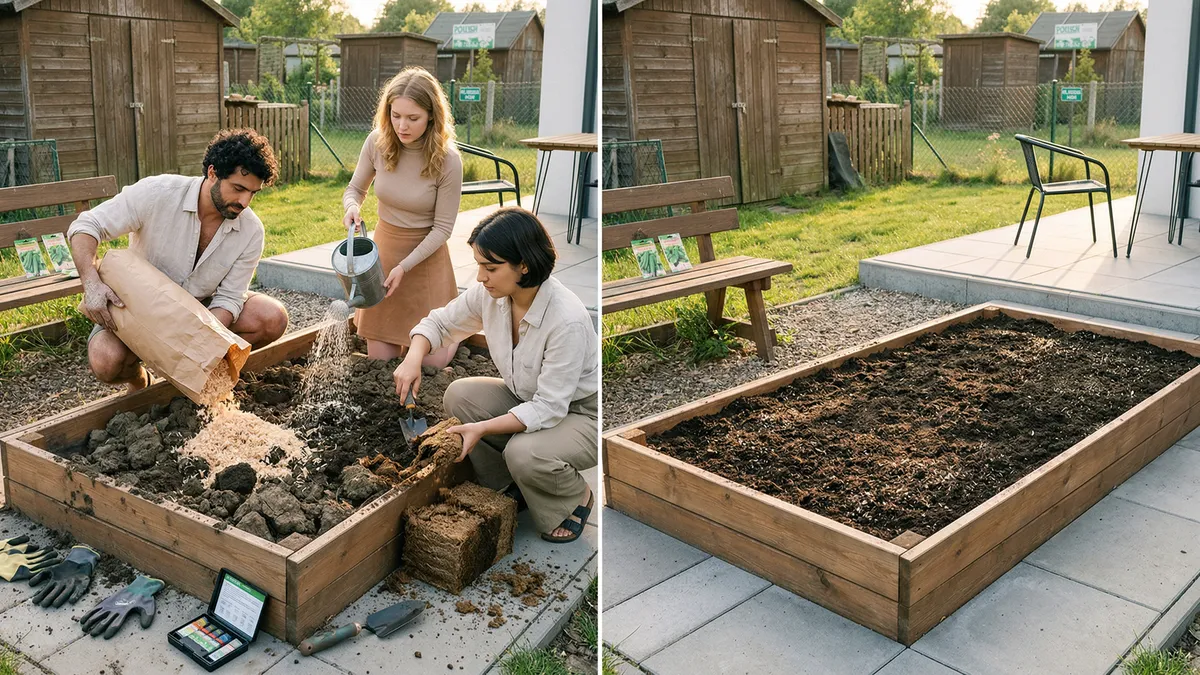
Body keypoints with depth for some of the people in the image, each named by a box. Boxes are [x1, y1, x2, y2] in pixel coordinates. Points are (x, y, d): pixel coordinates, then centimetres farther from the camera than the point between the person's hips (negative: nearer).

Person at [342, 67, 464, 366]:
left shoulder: (447, 160, -21)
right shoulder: (377, 142, -12)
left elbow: (442, 227, -14)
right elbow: (355, 189, 3)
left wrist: (405, 266, -21)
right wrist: (352, 207, -20)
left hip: (426, 254, -3)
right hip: (384, 247, 3)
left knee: (432, 360, 3)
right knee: (380, 357, 6)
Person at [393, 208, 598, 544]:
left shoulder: (567, 319, -34)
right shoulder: (489, 295, -14)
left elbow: (549, 408, -29)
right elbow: (439, 322, 2)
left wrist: (482, 428, -35)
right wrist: (414, 357, -18)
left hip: (580, 413, -7)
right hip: (528, 400, 7)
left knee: (524, 452, -33)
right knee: (459, 395, -15)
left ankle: (575, 498, 1)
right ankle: (506, 486, 6)